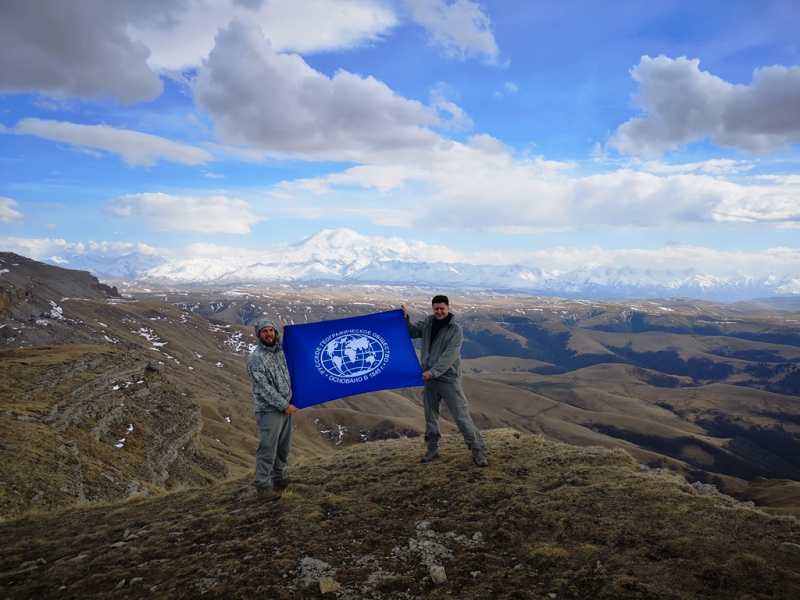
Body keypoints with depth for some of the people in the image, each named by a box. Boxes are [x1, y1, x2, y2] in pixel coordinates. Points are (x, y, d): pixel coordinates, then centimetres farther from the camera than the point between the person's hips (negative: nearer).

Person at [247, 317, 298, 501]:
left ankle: (279, 478, 32)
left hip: (286, 407, 7)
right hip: (269, 410, -7)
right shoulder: (256, 358, -13)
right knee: (268, 449, -3)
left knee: (283, 447, 16)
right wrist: (285, 405, -15)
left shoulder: (281, 350, 7)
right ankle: (263, 486, 9)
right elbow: (264, 387, -17)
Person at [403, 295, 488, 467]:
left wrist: (433, 371, -26)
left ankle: (477, 449, 4)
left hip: (449, 379, -5)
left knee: (461, 415, -5)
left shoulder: (455, 329, -11)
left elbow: (450, 355, -19)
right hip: (429, 378, 5)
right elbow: (412, 331, 16)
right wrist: (405, 319, -5)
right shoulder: (428, 324, 5)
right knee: (430, 415, 14)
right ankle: (432, 448, 28)